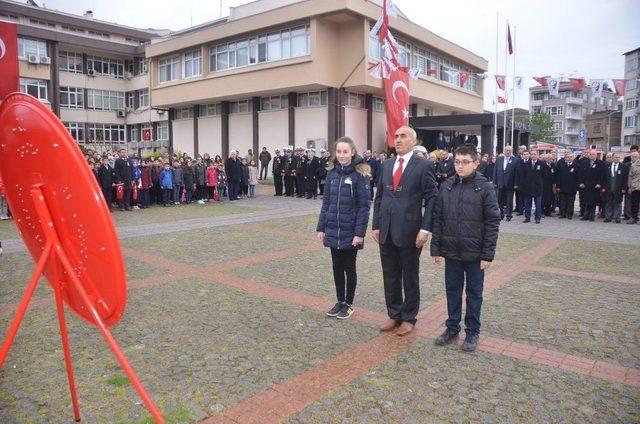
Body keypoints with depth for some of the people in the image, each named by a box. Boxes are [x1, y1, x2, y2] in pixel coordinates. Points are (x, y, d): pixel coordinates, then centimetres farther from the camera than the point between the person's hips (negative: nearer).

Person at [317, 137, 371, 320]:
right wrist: (321, 227, 4)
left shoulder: (360, 174, -10)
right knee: (337, 267, 14)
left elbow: (364, 205, -13)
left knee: (349, 268, 9)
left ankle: (349, 303, 25)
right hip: (333, 231, 5)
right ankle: (340, 301, 29)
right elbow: (326, 202, 8)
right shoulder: (332, 172, 4)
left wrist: (360, 233, -18)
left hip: (350, 232, -4)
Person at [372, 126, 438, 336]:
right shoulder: (386, 165, 10)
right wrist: (376, 225, 7)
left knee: (410, 277, 10)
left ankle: (408, 318, 25)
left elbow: (431, 199, -7)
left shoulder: (424, 166, -6)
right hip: (386, 231, 5)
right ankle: (394, 314, 30)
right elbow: (379, 197, 12)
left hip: (409, 232, -5)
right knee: (390, 276, 14)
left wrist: (425, 229, -14)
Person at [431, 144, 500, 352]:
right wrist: (436, 249, 3)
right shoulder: (446, 186, 2)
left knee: (474, 293, 11)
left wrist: (487, 255, -11)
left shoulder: (485, 188, -8)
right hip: (451, 251, 3)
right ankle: (452, 327, 29)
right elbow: (438, 219, 6)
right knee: (452, 290, 14)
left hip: (475, 253, -3)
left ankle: (472, 331, 25)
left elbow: (492, 223, -8)